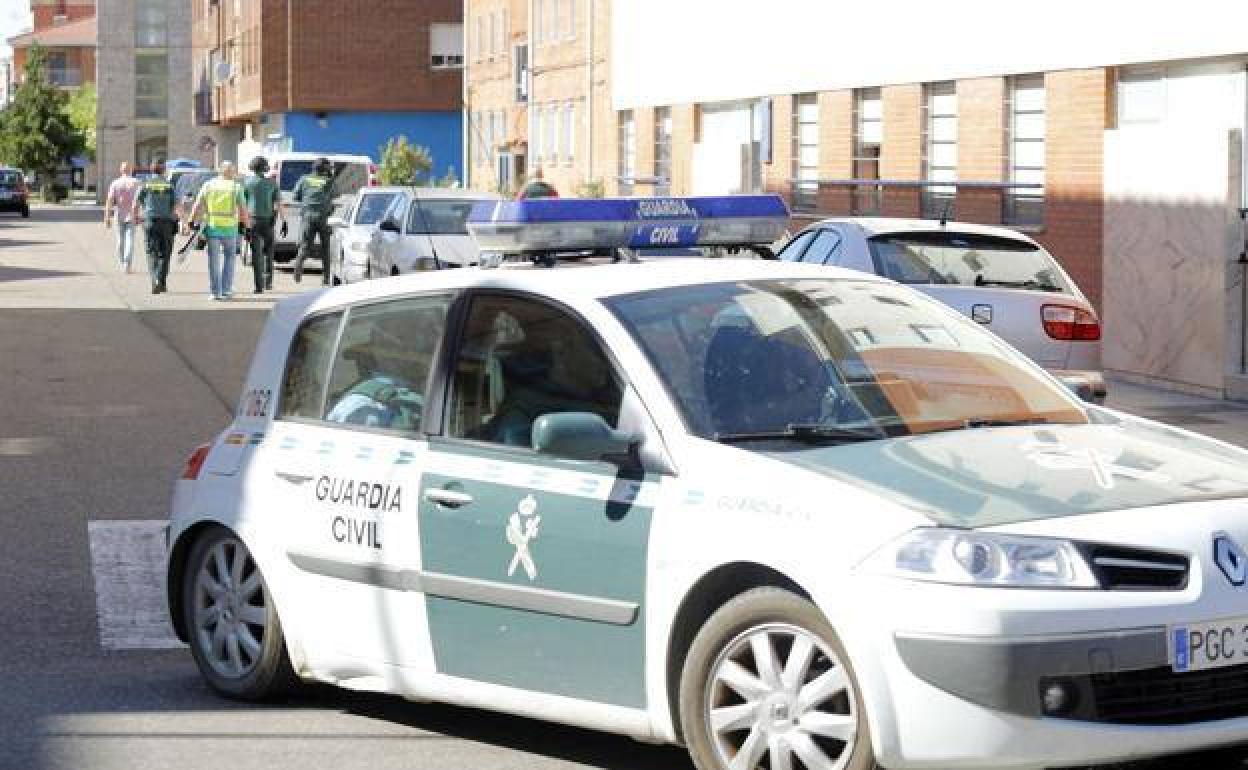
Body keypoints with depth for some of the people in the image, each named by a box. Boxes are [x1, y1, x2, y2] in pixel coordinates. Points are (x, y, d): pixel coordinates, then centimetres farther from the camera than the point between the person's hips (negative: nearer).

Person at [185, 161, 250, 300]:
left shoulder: (208, 185, 4)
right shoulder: (236, 187, 0)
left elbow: (197, 207, 0)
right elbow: (243, 210, -4)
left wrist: (190, 223, 1)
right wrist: (247, 224, 8)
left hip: (212, 227, 1)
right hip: (230, 229, -1)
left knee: (214, 261, 7)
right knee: (229, 257, 17)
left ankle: (216, 292, 5)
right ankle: (226, 289, 12)